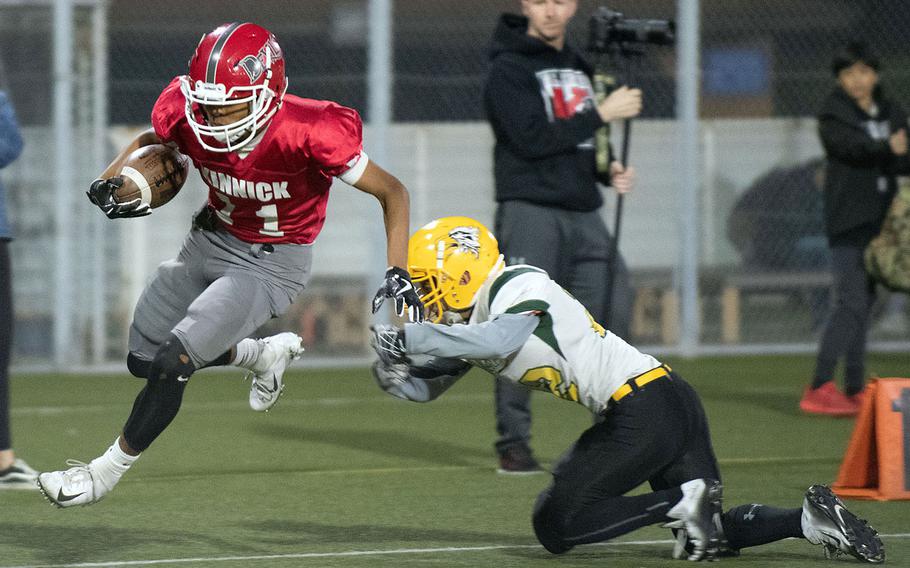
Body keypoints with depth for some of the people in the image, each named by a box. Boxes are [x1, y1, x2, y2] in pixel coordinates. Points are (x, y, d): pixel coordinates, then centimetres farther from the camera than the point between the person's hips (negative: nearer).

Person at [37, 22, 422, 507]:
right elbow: (152, 139, 6)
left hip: (271, 263, -6)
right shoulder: (187, 118, -21)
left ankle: (108, 471, 2)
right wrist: (110, 179, -13)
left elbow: (393, 192, -20)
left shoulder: (308, 135, -33)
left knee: (172, 362, -17)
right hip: (212, 241, 6)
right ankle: (262, 354, 35)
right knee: (142, 359, 14)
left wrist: (398, 277, -27)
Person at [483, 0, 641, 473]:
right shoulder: (510, 68, -5)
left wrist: (608, 169, 6)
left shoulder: (577, 67, 18)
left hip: (584, 214, 7)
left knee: (614, 312, 2)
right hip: (530, 210, -7)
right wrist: (603, 113, -16)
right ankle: (513, 444, -2)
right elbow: (532, 139, -17)